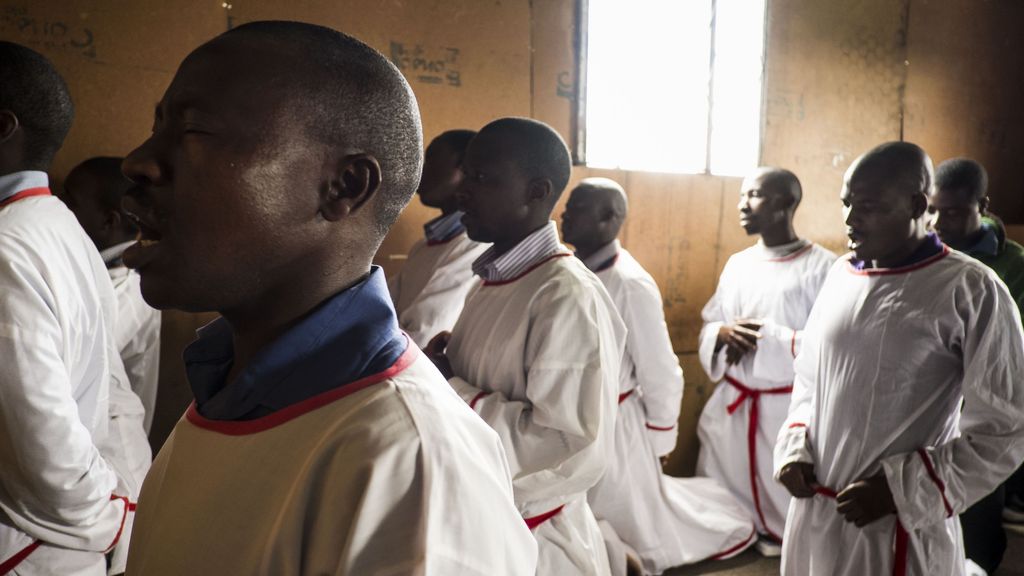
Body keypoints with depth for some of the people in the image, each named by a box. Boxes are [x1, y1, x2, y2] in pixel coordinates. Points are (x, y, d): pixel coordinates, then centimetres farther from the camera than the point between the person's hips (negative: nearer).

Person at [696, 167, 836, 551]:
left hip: (789, 409, -5)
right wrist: (723, 333, -10)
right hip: (731, 404, 6)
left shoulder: (823, 267, -11)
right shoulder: (737, 263, 8)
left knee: (786, 503, 7)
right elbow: (708, 324, 13)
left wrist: (767, 337, -21)